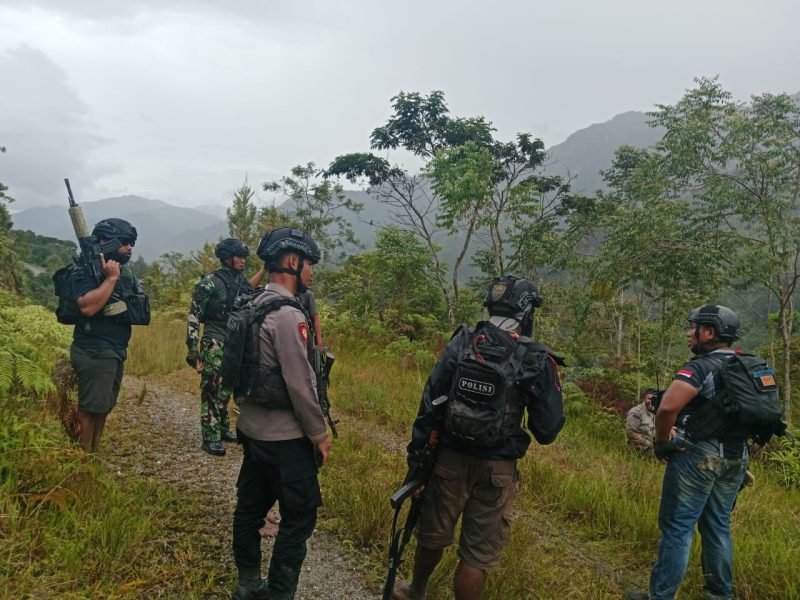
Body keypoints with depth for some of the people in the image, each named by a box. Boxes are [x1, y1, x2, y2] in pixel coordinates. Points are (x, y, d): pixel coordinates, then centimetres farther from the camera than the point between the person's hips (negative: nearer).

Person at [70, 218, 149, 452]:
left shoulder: (125, 271, 12)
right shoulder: (87, 271, -11)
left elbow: (143, 312, 8)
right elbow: (88, 307, -28)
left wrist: (120, 308, -9)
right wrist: (111, 278, -21)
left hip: (116, 351, 8)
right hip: (93, 352, -8)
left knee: (104, 408, 14)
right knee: (89, 409, -3)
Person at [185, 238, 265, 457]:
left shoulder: (241, 280, 9)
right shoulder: (210, 282, -12)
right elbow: (194, 316, -13)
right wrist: (192, 348, -16)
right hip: (215, 344, -7)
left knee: (225, 389, 16)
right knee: (212, 390, -4)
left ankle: (223, 429, 27)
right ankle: (210, 438, 2)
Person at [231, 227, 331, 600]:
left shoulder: (255, 307, 7)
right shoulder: (289, 315, -22)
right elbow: (300, 385, -22)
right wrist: (319, 434, -11)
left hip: (253, 429, 10)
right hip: (285, 438, -10)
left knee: (250, 507, 19)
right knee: (299, 518, 3)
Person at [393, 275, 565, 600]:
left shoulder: (461, 342, -4)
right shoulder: (537, 360, -11)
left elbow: (429, 404, -5)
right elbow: (547, 430, -8)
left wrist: (416, 454, 4)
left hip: (450, 459, 3)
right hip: (496, 469, -3)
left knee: (432, 536, 24)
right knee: (477, 554, 11)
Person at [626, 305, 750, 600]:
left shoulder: (700, 367, -17)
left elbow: (667, 407, -30)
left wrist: (661, 442, -13)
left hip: (698, 455, -8)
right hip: (736, 457, 8)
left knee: (677, 527, 0)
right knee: (718, 526, 18)